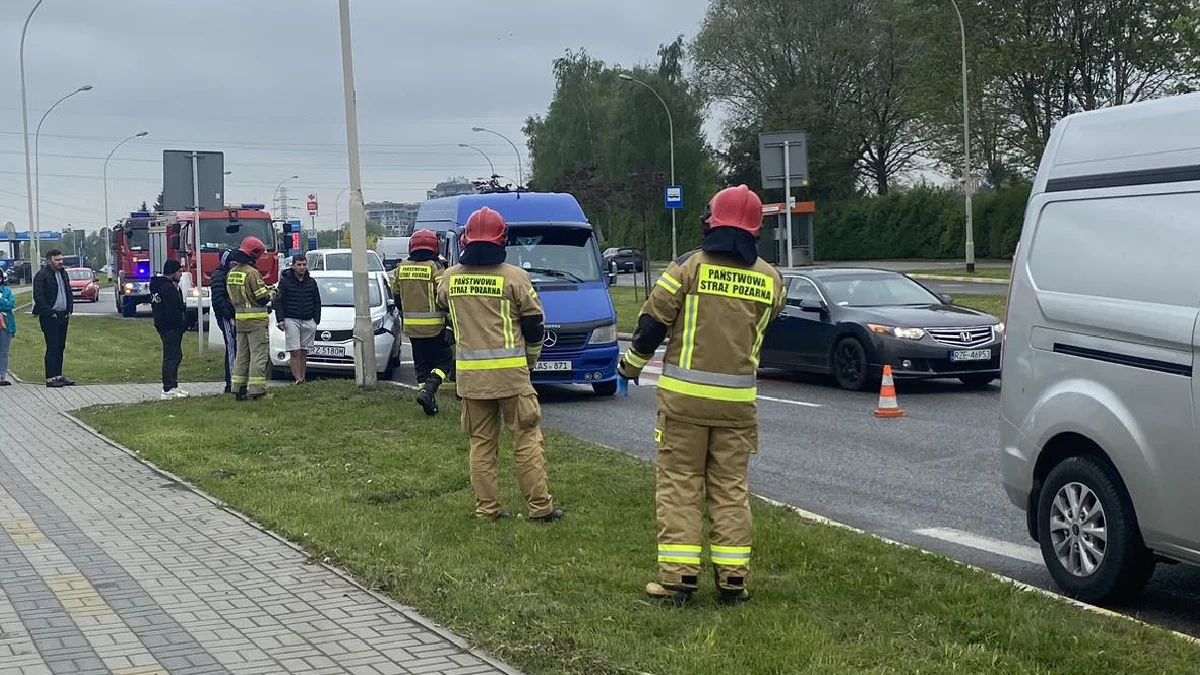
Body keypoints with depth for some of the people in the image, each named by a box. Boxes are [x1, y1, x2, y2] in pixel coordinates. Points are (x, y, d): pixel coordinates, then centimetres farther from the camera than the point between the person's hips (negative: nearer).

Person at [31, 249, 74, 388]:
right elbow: (38, 297, -15)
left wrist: (69, 311, 10)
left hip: (63, 315, 8)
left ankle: (58, 376, 15)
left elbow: (69, 292, 22)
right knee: (52, 347, -7)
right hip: (49, 317, -8)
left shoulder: (63, 273, 14)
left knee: (60, 347, 10)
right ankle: (50, 379, -4)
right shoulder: (41, 275, -10)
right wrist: (50, 313, -15)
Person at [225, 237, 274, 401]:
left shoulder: (231, 273, 9)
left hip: (240, 319, 8)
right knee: (258, 354, -5)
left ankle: (239, 389, 14)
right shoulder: (252, 273, -16)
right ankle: (257, 390, -8)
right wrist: (270, 293, 4)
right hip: (256, 320, -8)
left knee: (242, 354, 14)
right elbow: (262, 298, -18)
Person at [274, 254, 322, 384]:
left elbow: (317, 302, 17)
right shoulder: (285, 281, 2)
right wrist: (280, 319, -8)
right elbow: (278, 301, 2)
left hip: (308, 321, 3)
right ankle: (297, 379, -15)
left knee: (304, 353, 6)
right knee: (295, 352, -11)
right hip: (291, 320, -3)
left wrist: (316, 320, 8)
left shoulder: (311, 282, 12)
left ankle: (302, 379, 9)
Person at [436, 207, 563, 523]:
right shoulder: (514, 277, -9)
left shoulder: (450, 278, 3)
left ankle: (486, 508, 12)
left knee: (481, 443, 12)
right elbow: (534, 323, -1)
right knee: (527, 440, 3)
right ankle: (540, 507, 4)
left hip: (469, 374, 4)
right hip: (510, 372, -4)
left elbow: (443, 307, 24)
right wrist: (529, 357, 16)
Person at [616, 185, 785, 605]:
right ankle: (732, 578, 10)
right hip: (737, 398, 3)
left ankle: (678, 575, 1)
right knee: (730, 488, 10)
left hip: (683, 395, -3)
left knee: (679, 484, 4)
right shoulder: (770, 279, 2)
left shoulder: (689, 267, -7)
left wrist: (631, 365, 10)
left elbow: (653, 322, -4)